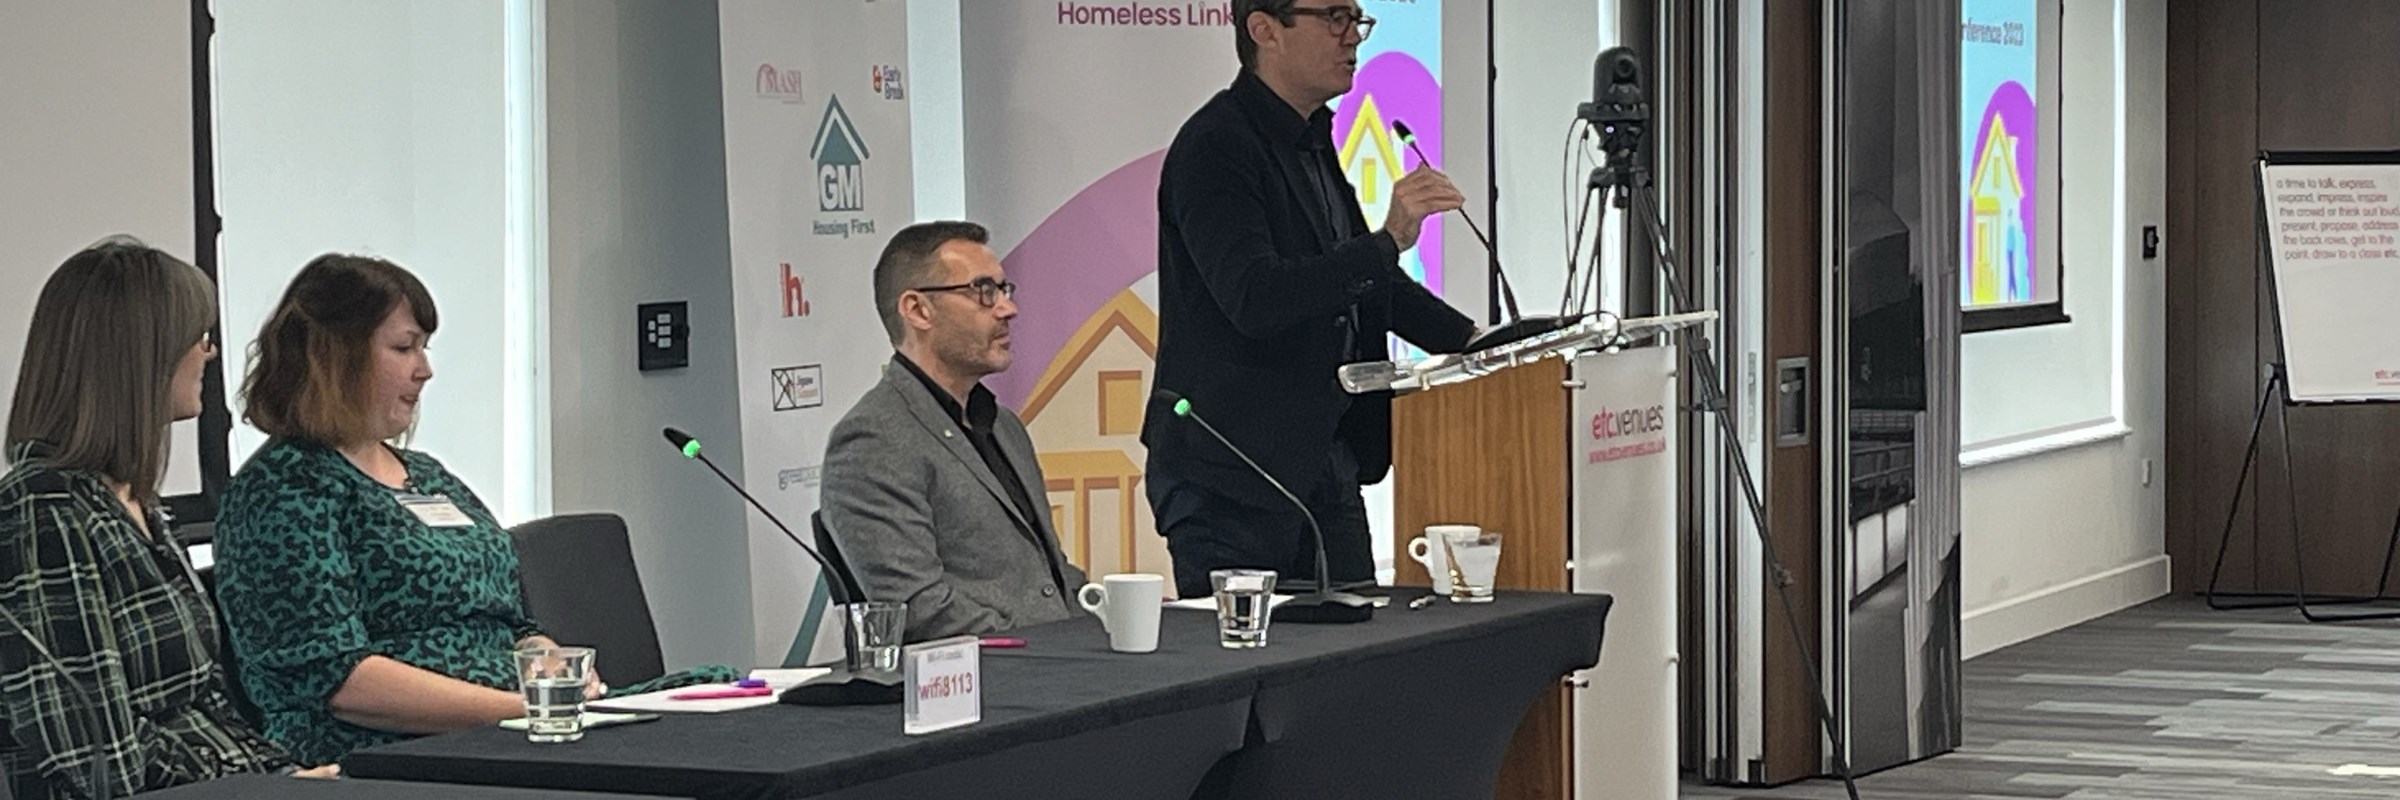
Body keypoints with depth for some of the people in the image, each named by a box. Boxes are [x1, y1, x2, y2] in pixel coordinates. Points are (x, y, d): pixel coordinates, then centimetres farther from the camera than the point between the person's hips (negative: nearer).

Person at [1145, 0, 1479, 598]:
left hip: (1325, 466, 9)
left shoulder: (1311, 143, 15)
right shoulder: (1215, 148, -14)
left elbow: (1360, 279, 27)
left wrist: (1468, 338, 15)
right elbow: (1253, 297, -27)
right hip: (1231, 475, -9)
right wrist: (1387, 241, -31)